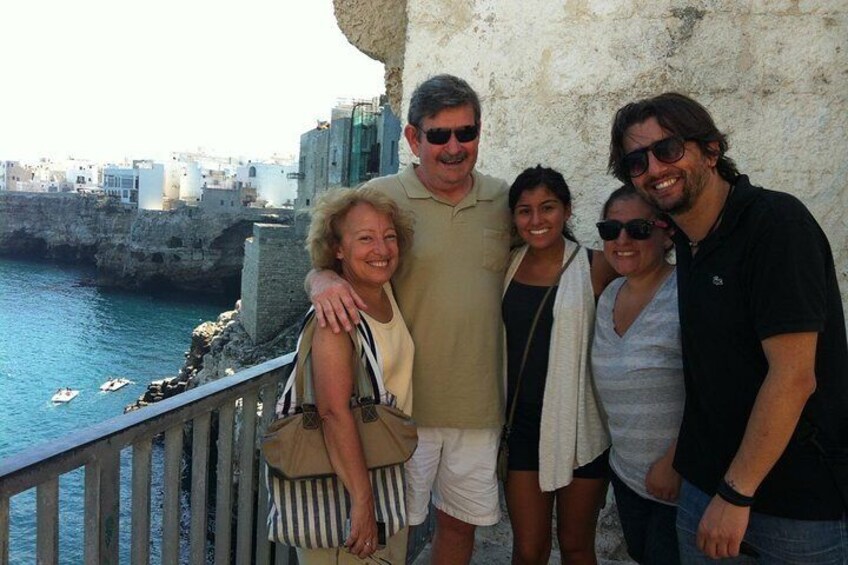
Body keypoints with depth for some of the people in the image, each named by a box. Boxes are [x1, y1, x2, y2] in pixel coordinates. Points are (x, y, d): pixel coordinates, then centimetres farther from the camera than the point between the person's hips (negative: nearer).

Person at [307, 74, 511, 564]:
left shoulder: (503, 199, 5)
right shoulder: (380, 197, -7)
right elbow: (325, 264, -5)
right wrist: (324, 281, -27)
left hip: (479, 403, 4)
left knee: (462, 523, 19)